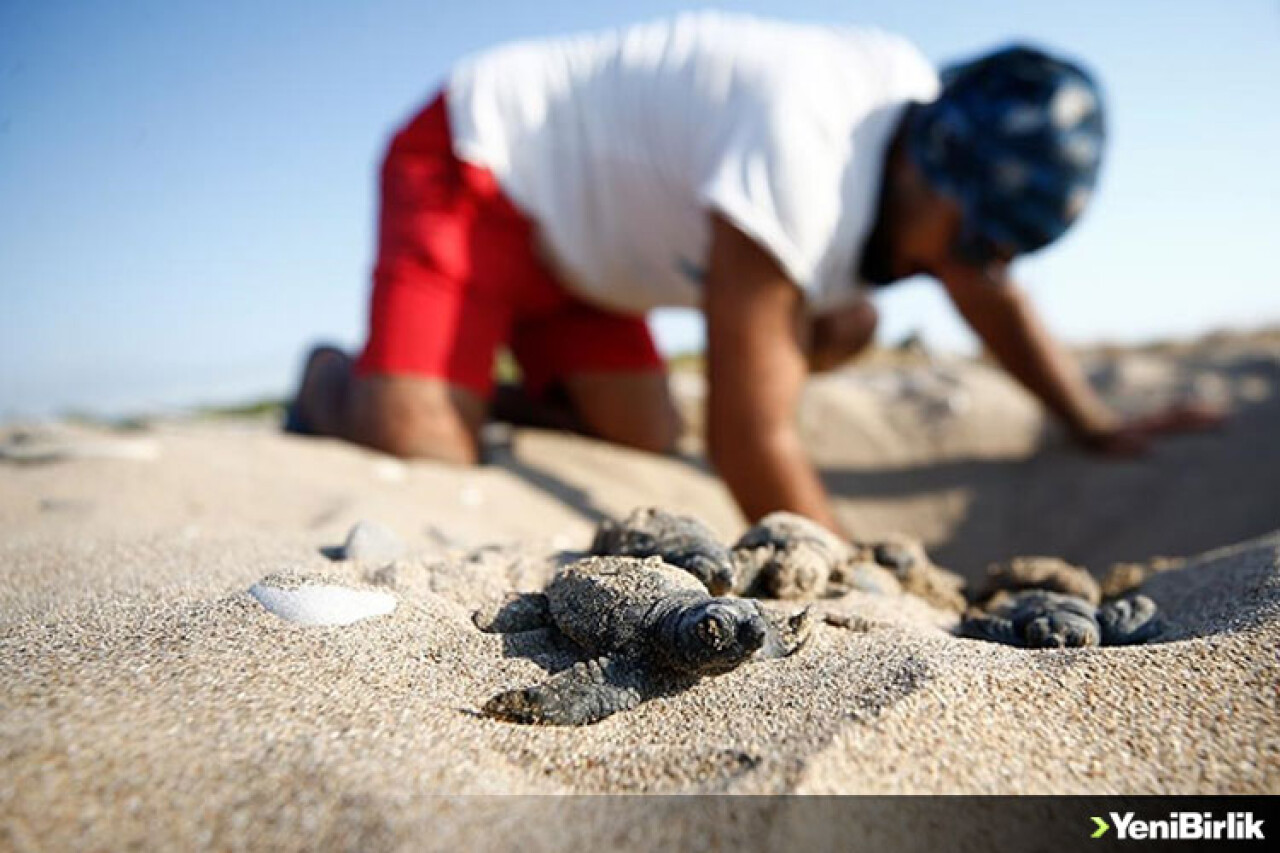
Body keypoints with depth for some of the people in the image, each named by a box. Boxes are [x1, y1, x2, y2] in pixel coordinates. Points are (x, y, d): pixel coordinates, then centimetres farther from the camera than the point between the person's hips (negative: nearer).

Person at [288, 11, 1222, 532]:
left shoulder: (930, 113, -5)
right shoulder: (802, 159, -34)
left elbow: (995, 299, 10)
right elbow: (750, 440, -31)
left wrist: (1102, 426, 9)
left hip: (568, 209, 8)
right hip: (471, 164, -7)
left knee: (645, 436, -2)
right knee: (421, 452, -23)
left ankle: (511, 401, 18)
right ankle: (331, 387, 9)